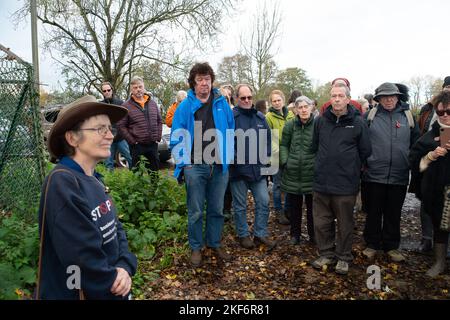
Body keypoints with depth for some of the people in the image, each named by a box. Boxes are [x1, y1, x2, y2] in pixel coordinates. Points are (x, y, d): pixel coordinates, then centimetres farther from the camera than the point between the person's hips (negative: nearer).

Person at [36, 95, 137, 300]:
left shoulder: (93, 179, 1)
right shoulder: (62, 183, -26)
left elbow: (115, 228, 2)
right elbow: (83, 256, -28)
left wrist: (125, 267, -14)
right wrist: (113, 280, -12)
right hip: (74, 293, -7)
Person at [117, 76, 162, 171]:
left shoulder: (152, 103, 10)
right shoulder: (126, 106, -3)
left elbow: (159, 121, 16)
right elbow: (121, 126, -4)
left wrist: (158, 137, 7)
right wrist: (132, 141, -9)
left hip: (153, 145, 4)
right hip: (137, 146, -4)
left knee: (155, 170, 12)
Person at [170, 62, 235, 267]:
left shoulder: (222, 104, 5)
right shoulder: (185, 107, -3)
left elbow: (231, 133, 8)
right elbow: (177, 137, -2)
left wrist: (228, 158, 3)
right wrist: (183, 162, -8)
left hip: (219, 166, 3)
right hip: (195, 167, -2)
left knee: (217, 209, 14)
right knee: (195, 211, 8)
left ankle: (214, 243, 31)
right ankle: (196, 247, 24)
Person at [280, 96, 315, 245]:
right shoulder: (290, 125, 0)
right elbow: (283, 145, 6)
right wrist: (285, 161, -5)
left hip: (311, 173, -1)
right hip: (293, 173, 2)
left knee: (312, 206, 12)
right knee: (294, 206, 14)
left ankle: (313, 235, 30)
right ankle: (295, 234, 30)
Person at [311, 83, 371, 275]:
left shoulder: (358, 123, -3)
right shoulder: (320, 121, 4)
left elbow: (365, 151, 4)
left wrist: (350, 167, 8)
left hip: (346, 184, -3)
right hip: (321, 182, 3)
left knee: (345, 224, 10)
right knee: (321, 222, 11)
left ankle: (343, 257, 27)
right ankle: (326, 253, 29)